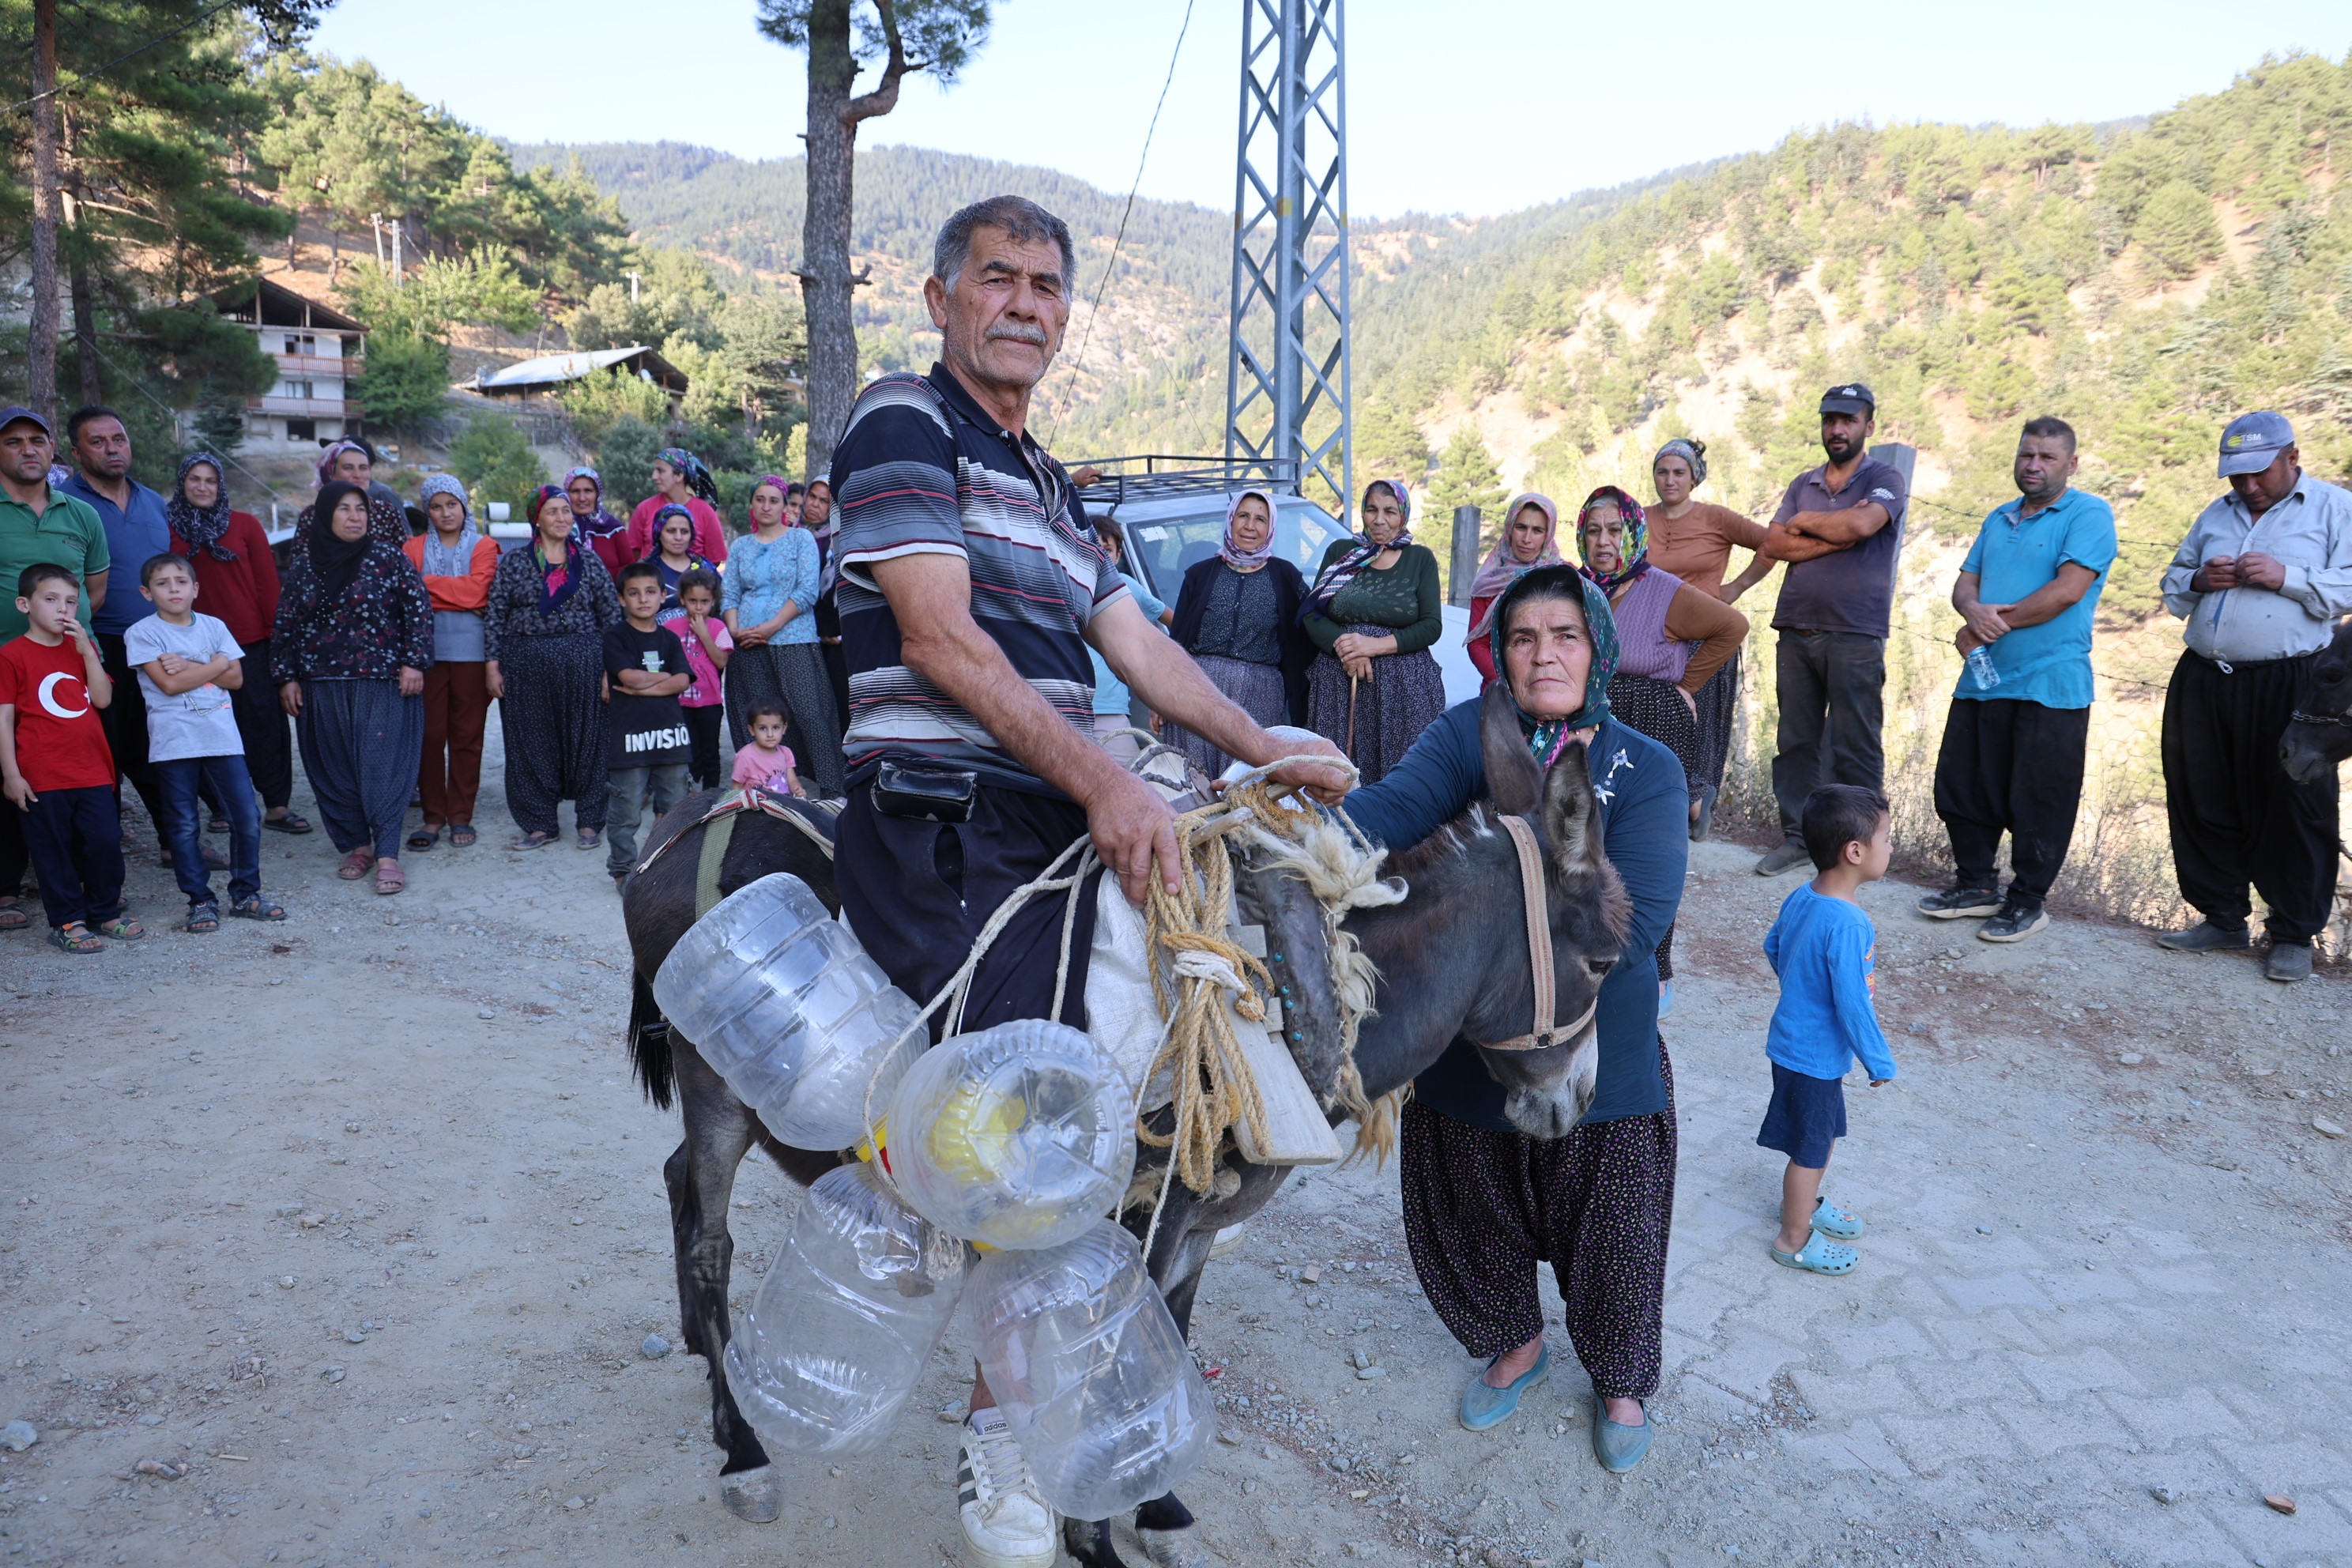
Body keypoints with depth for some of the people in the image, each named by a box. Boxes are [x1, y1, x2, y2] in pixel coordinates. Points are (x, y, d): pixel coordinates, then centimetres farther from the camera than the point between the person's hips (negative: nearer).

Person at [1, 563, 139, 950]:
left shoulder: (83, 648, 13)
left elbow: (103, 699, 1)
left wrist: (87, 650, -8)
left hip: (93, 770, 4)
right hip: (42, 777, -4)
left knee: (106, 842, 4)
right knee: (54, 850, 4)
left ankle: (105, 911, 20)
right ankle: (68, 921, 14)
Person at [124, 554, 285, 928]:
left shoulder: (214, 627, 10)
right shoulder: (141, 633, -1)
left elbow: (236, 678, 1)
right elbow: (169, 683, -12)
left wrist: (190, 667, -11)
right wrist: (217, 663, -6)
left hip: (222, 737, 3)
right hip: (174, 741, -3)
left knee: (247, 816, 0)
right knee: (184, 826, 3)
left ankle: (245, 894, 13)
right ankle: (200, 901, 13)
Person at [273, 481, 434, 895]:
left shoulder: (389, 558, 0)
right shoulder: (302, 563, 8)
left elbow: (419, 610, 0)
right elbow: (284, 624, 12)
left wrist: (414, 662, -7)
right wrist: (286, 678, 7)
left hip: (382, 684, -3)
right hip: (321, 687, 3)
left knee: (383, 766, -8)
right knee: (334, 769, 5)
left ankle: (387, 855, -7)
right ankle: (357, 846, 16)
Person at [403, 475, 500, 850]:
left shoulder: (483, 546, 9)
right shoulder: (414, 547, 15)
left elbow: (477, 590, -7)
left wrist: (427, 584, -4)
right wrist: (458, 597, -7)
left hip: (471, 648, -1)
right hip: (427, 647, 1)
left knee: (467, 734, 1)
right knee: (429, 734, -2)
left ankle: (461, 816, 8)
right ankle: (433, 816, 7)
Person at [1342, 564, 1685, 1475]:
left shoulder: (1646, 770, -10)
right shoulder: (1468, 735, -7)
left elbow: (1636, 914, -23)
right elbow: (1396, 806, -26)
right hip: (1465, 1048, 2)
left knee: (1609, 1231, 15)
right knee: (1470, 1218, 20)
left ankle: (1622, 1381, 47)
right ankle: (1515, 1344, 53)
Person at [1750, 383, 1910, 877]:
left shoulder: (1885, 479, 2)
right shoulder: (1803, 484, 16)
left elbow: (1863, 524, -19)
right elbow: (1770, 546, 3)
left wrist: (1804, 522, -3)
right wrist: (1834, 536, -9)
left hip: (1856, 635, -5)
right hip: (1796, 629, 5)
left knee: (1855, 747, -3)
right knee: (1796, 740, 7)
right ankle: (1796, 836, 15)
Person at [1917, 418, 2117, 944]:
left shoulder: (2088, 515, -5)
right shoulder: (1999, 519, 18)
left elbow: (2068, 590, -17)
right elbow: (1965, 583, 13)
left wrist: (1989, 626, -13)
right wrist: (1975, 611, -12)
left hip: (2050, 685, -7)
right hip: (1982, 679, 7)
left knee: (2037, 801, 0)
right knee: (1960, 787, 10)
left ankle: (2027, 900, 13)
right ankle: (1976, 884, 25)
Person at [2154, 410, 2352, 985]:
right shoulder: (2215, 516, 17)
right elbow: (2173, 587, 21)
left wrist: (2286, 577, -18)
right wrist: (2198, 581, 0)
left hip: (2289, 685, -5)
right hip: (2204, 680, 5)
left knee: (2294, 809, 0)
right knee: (2203, 804, 9)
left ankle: (2293, 935, 11)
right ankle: (2222, 919, 22)